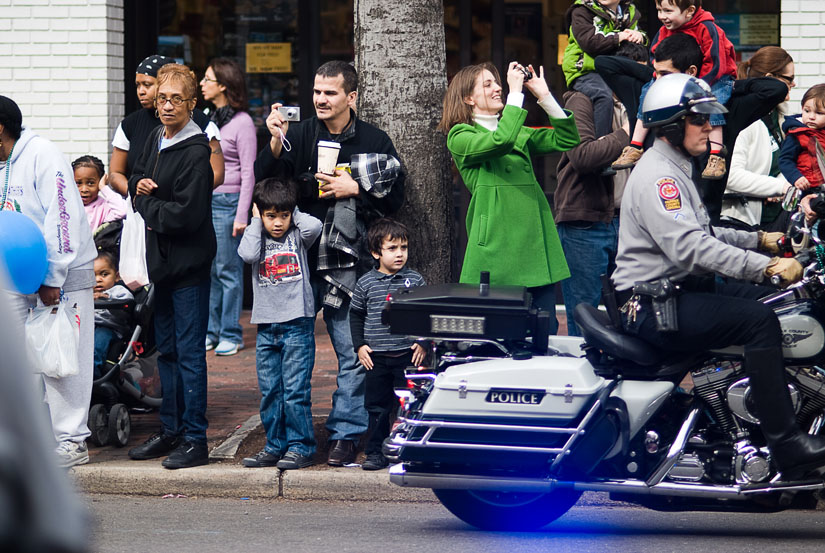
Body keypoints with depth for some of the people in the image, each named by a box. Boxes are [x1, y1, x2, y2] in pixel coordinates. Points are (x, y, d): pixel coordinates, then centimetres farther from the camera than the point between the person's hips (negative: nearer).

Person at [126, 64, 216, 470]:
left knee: (189, 352, -5)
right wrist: (140, 186, 0)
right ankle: (170, 430, 25)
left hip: (189, 263, -9)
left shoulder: (195, 151, -17)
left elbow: (187, 214, -22)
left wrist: (147, 207, -8)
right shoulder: (156, 139, 9)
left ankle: (194, 440, -1)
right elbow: (136, 178, 23)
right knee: (166, 349, 16)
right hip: (160, 260, 9)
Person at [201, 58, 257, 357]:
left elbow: (248, 172, -9)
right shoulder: (208, 119, 13)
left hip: (227, 201, -7)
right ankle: (211, 331, 14)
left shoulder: (242, 122, -8)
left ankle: (230, 334, 3)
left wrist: (242, 214, -14)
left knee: (228, 270, -3)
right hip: (204, 200, 7)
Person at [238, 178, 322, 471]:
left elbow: (314, 226, -18)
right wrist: (256, 221, -3)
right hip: (266, 327, 3)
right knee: (269, 392, 7)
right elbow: (247, 254, -13)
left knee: (295, 390, -6)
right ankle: (276, 446, 16)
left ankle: (301, 446, 1)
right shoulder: (257, 237, 8)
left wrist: (293, 213, -1)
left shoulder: (298, 236, 3)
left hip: (297, 325, -3)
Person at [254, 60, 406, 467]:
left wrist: (355, 189, -8)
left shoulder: (374, 141, 4)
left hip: (348, 262, -2)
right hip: (299, 258, 2)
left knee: (352, 354, 0)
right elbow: (262, 181, -1)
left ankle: (345, 435, 9)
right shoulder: (299, 135, 7)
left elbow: (394, 197, 5)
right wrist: (275, 143, -16)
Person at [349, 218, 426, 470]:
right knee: (377, 406, 6)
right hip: (376, 356, 1)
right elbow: (356, 315, 10)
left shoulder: (415, 280, 2)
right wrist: (360, 345, 2)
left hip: (407, 354, -1)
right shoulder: (366, 284, 2)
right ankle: (376, 452, 13)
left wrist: (423, 343, 0)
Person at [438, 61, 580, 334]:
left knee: (546, 332, 3)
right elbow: (500, 141, -18)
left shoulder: (520, 134, 21)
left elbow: (566, 140, 12)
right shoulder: (460, 137, 1)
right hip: (498, 248, -6)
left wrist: (545, 96, 5)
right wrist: (516, 93, -13)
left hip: (535, 243, 6)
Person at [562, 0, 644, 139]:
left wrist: (639, 37, -8)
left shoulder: (629, 12, 15)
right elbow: (589, 43, -17)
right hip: (584, 71, -6)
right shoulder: (582, 11, -3)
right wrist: (619, 38, -17)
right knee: (604, 96, -34)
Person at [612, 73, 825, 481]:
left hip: (684, 290, 11)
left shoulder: (676, 170, 19)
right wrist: (766, 266, -33)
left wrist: (759, 240, 13)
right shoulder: (657, 176, -16)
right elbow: (690, 248, -29)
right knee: (759, 321, -24)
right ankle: (786, 447, -28)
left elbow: (704, 235, 27)